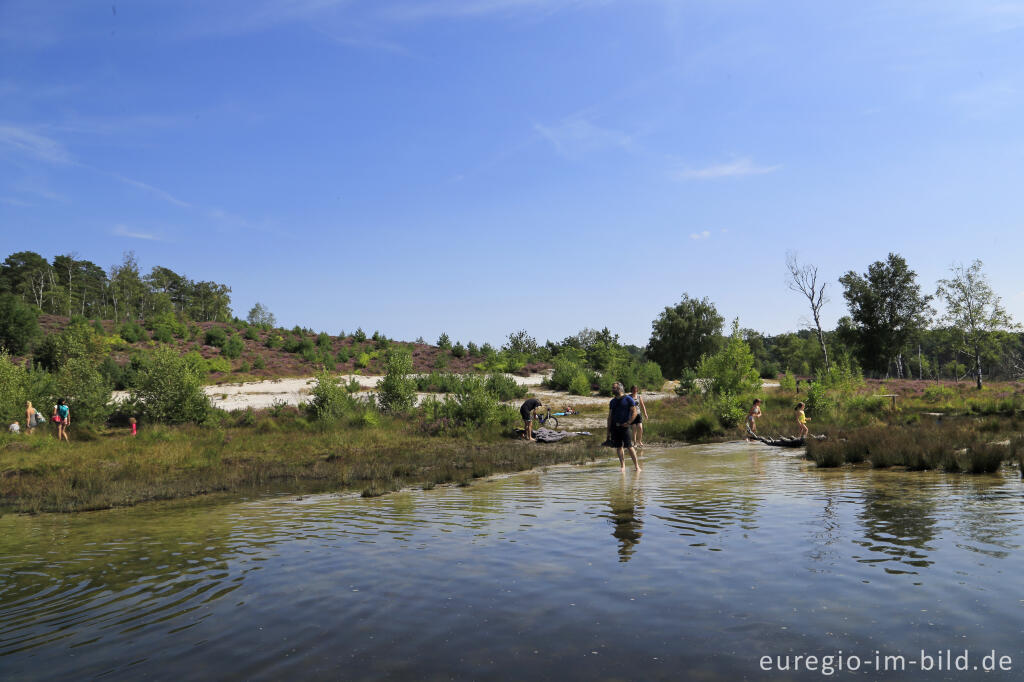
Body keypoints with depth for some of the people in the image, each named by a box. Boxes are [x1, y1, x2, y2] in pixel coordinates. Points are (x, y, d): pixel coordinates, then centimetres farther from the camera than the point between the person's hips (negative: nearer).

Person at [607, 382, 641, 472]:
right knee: (618, 447, 5)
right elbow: (610, 416, 16)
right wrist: (608, 431, 11)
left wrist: (628, 422, -15)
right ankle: (622, 466, 12)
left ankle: (637, 466, -4)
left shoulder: (628, 399, -1)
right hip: (614, 427, 5)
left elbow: (634, 412, -4)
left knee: (629, 446, -9)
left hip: (624, 426, -5)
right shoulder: (612, 401, 15)